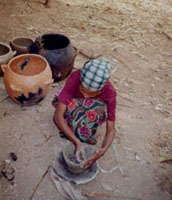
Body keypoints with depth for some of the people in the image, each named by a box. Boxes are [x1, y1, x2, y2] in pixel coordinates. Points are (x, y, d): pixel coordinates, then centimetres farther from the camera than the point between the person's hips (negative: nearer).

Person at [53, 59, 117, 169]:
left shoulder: (110, 92, -32)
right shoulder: (75, 78, -37)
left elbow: (111, 130, -27)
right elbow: (58, 116, -39)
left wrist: (102, 150, -46)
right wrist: (77, 142, -46)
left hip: (91, 113, 0)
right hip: (73, 107, 0)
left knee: (101, 108, -35)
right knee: (72, 104, -36)